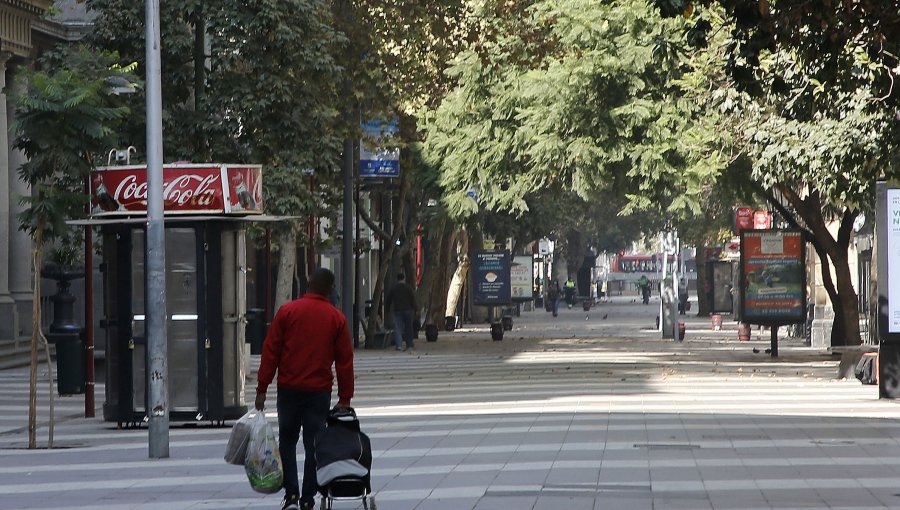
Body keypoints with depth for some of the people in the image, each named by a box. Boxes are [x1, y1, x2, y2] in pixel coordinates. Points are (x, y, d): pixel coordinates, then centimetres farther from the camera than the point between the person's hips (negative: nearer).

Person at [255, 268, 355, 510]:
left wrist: (262, 389, 2)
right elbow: (345, 360, 3)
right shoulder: (336, 318, 0)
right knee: (314, 445, 6)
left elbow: (270, 352, -2)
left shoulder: (287, 311, -2)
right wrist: (345, 398, 9)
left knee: (287, 441, 12)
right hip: (319, 390, 0)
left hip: (289, 389, 0)